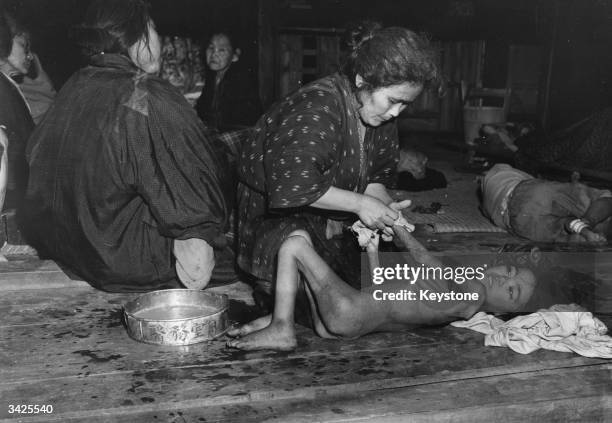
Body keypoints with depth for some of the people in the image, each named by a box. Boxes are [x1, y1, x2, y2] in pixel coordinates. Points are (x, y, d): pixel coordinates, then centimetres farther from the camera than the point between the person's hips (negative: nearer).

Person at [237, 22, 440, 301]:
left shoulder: (380, 114, -3)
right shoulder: (316, 108, -30)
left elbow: (375, 176, 6)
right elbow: (293, 183, -39)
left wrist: (385, 207, -17)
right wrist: (360, 204, -34)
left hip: (332, 219, 8)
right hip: (274, 211, -8)